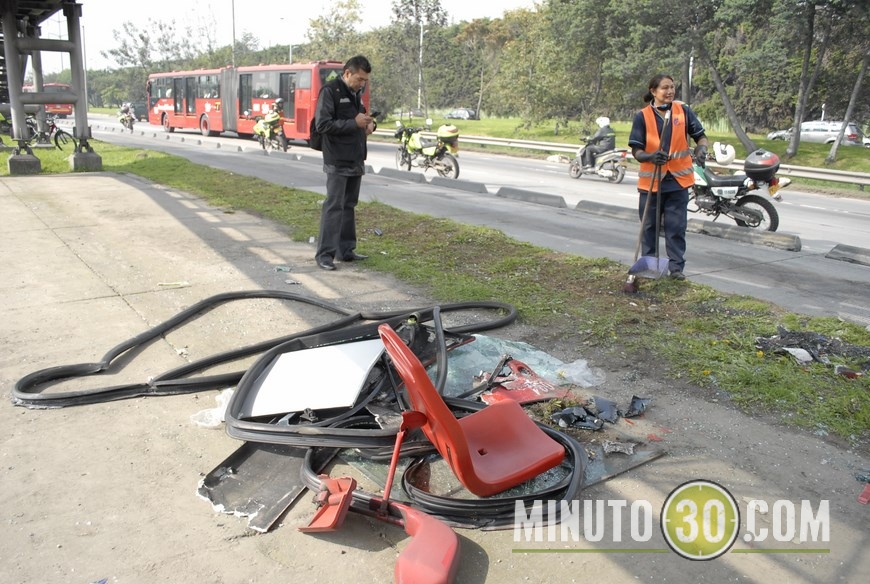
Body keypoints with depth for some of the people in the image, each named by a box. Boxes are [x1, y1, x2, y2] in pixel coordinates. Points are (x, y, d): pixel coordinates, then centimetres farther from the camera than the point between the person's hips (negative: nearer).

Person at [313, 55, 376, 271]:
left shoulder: (356, 93, 14)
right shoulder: (330, 91, -11)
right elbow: (322, 124, -19)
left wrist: (369, 123, 2)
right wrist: (354, 123, -20)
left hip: (356, 160, 8)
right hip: (338, 162, -8)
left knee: (349, 206, 12)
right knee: (334, 206, -8)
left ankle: (346, 250, 19)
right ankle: (325, 254, -2)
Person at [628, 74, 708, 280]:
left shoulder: (684, 111, 1)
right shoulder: (642, 116, -4)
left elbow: (700, 135, 9)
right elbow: (636, 151, -5)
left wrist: (701, 149, -12)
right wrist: (651, 157, -25)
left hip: (678, 179, 1)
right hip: (651, 180, 0)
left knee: (676, 226, 3)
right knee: (650, 226, 10)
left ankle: (676, 266, 12)